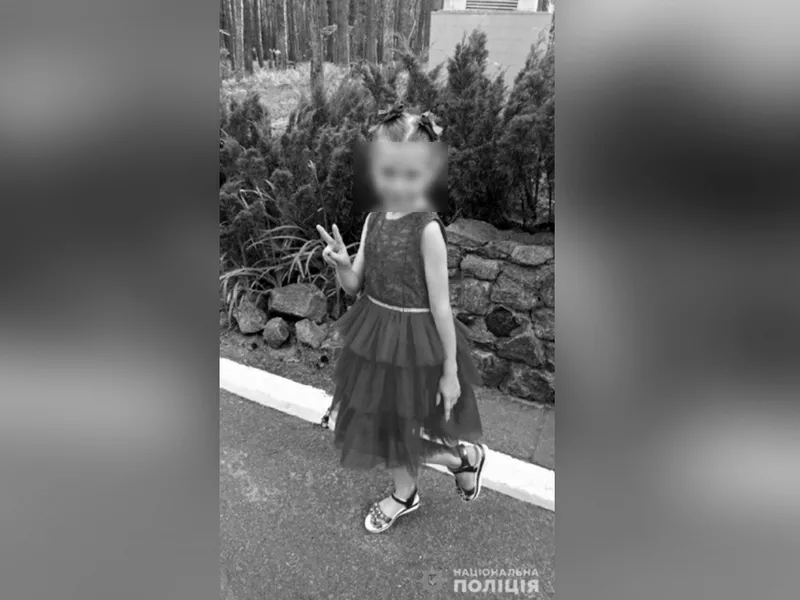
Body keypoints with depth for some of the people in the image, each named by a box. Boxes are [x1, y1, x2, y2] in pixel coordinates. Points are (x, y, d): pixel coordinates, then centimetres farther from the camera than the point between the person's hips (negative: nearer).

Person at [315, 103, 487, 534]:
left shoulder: (427, 228, -20)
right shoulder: (373, 220, -2)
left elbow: (440, 304, -17)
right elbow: (354, 286, 3)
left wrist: (450, 370, -13)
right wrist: (341, 263, -20)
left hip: (415, 341, -6)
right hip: (375, 336, 7)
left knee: (404, 432, 8)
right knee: (384, 424, 21)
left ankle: (466, 456, 36)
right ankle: (404, 495, 47)